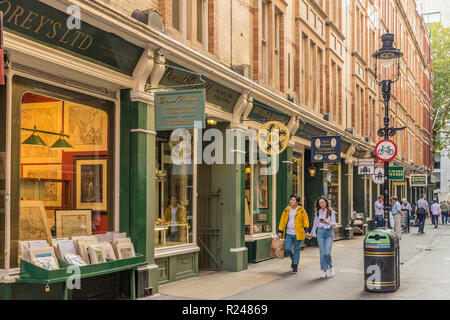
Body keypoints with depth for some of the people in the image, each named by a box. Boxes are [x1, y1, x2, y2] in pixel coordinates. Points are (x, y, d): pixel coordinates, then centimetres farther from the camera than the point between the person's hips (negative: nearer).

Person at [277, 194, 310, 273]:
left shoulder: (301, 211, -3)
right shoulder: (287, 210, 6)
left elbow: (306, 220, 0)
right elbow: (282, 220, 9)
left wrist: (305, 230, -12)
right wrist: (280, 231, 6)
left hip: (297, 234, -3)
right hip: (288, 233, 3)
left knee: (296, 250, 3)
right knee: (287, 249, -6)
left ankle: (295, 267, 13)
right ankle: (293, 259, 25)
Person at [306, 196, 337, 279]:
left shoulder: (331, 212, 1)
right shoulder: (317, 213, 9)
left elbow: (334, 224, -4)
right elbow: (315, 224, 19)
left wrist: (327, 222, -22)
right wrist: (311, 234, 24)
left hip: (329, 233, -2)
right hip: (320, 232, 2)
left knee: (327, 253, -12)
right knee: (322, 253, -3)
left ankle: (331, 267, 14)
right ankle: (324, 272, 4)